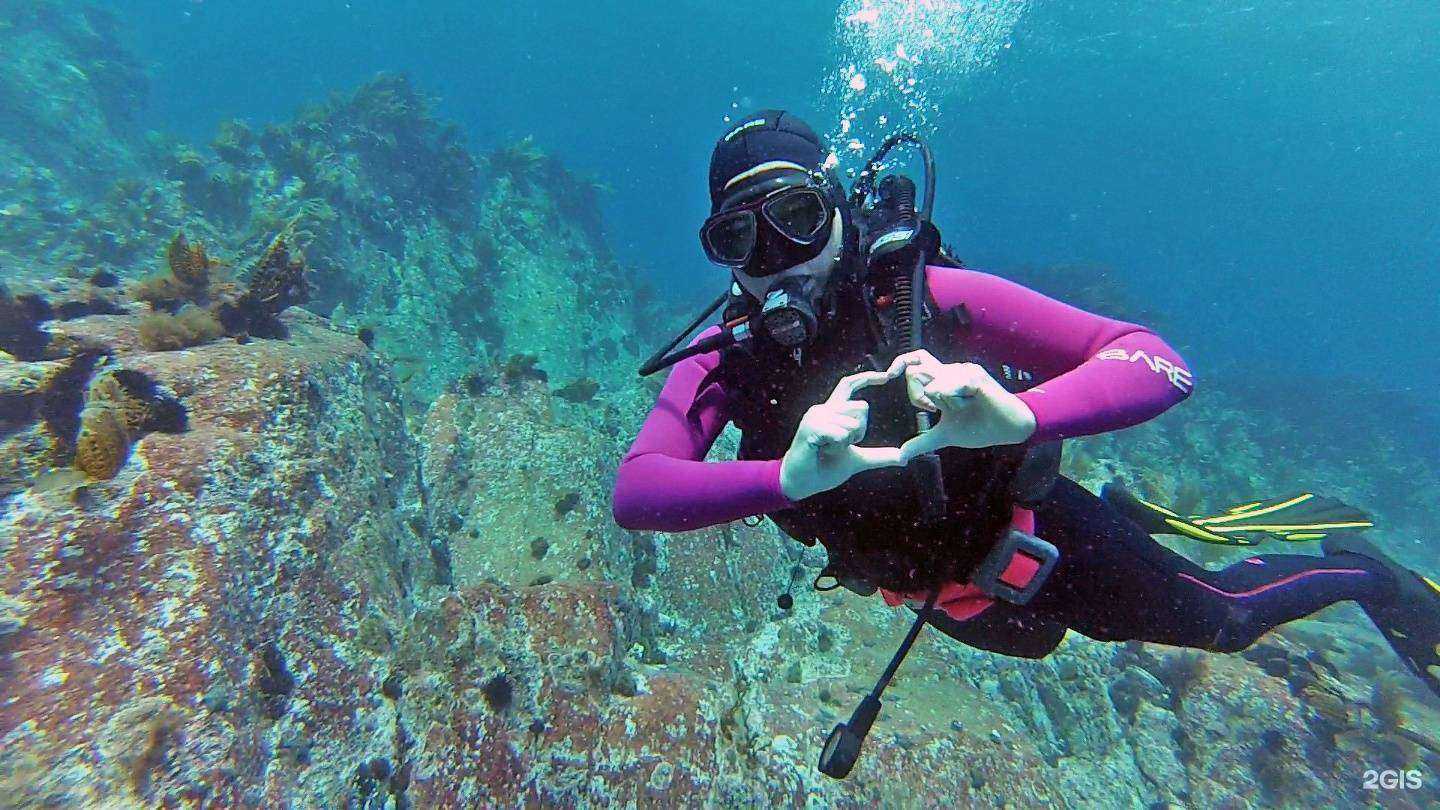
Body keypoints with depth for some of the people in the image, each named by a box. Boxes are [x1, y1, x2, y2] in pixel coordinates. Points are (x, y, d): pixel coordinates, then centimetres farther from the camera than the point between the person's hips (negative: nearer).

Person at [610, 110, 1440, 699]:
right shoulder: (726, 363, -24)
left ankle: (1358, 569, 48)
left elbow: (1158, 364, -34)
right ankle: (1131, 516, 59)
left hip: (1036, 539, -4)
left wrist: (1018, 416, -55)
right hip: (936, 589, 5)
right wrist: (788, 475, -53)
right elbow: (636, 491, -36)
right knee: (1038, 638, 36)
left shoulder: (931, 301, -33)